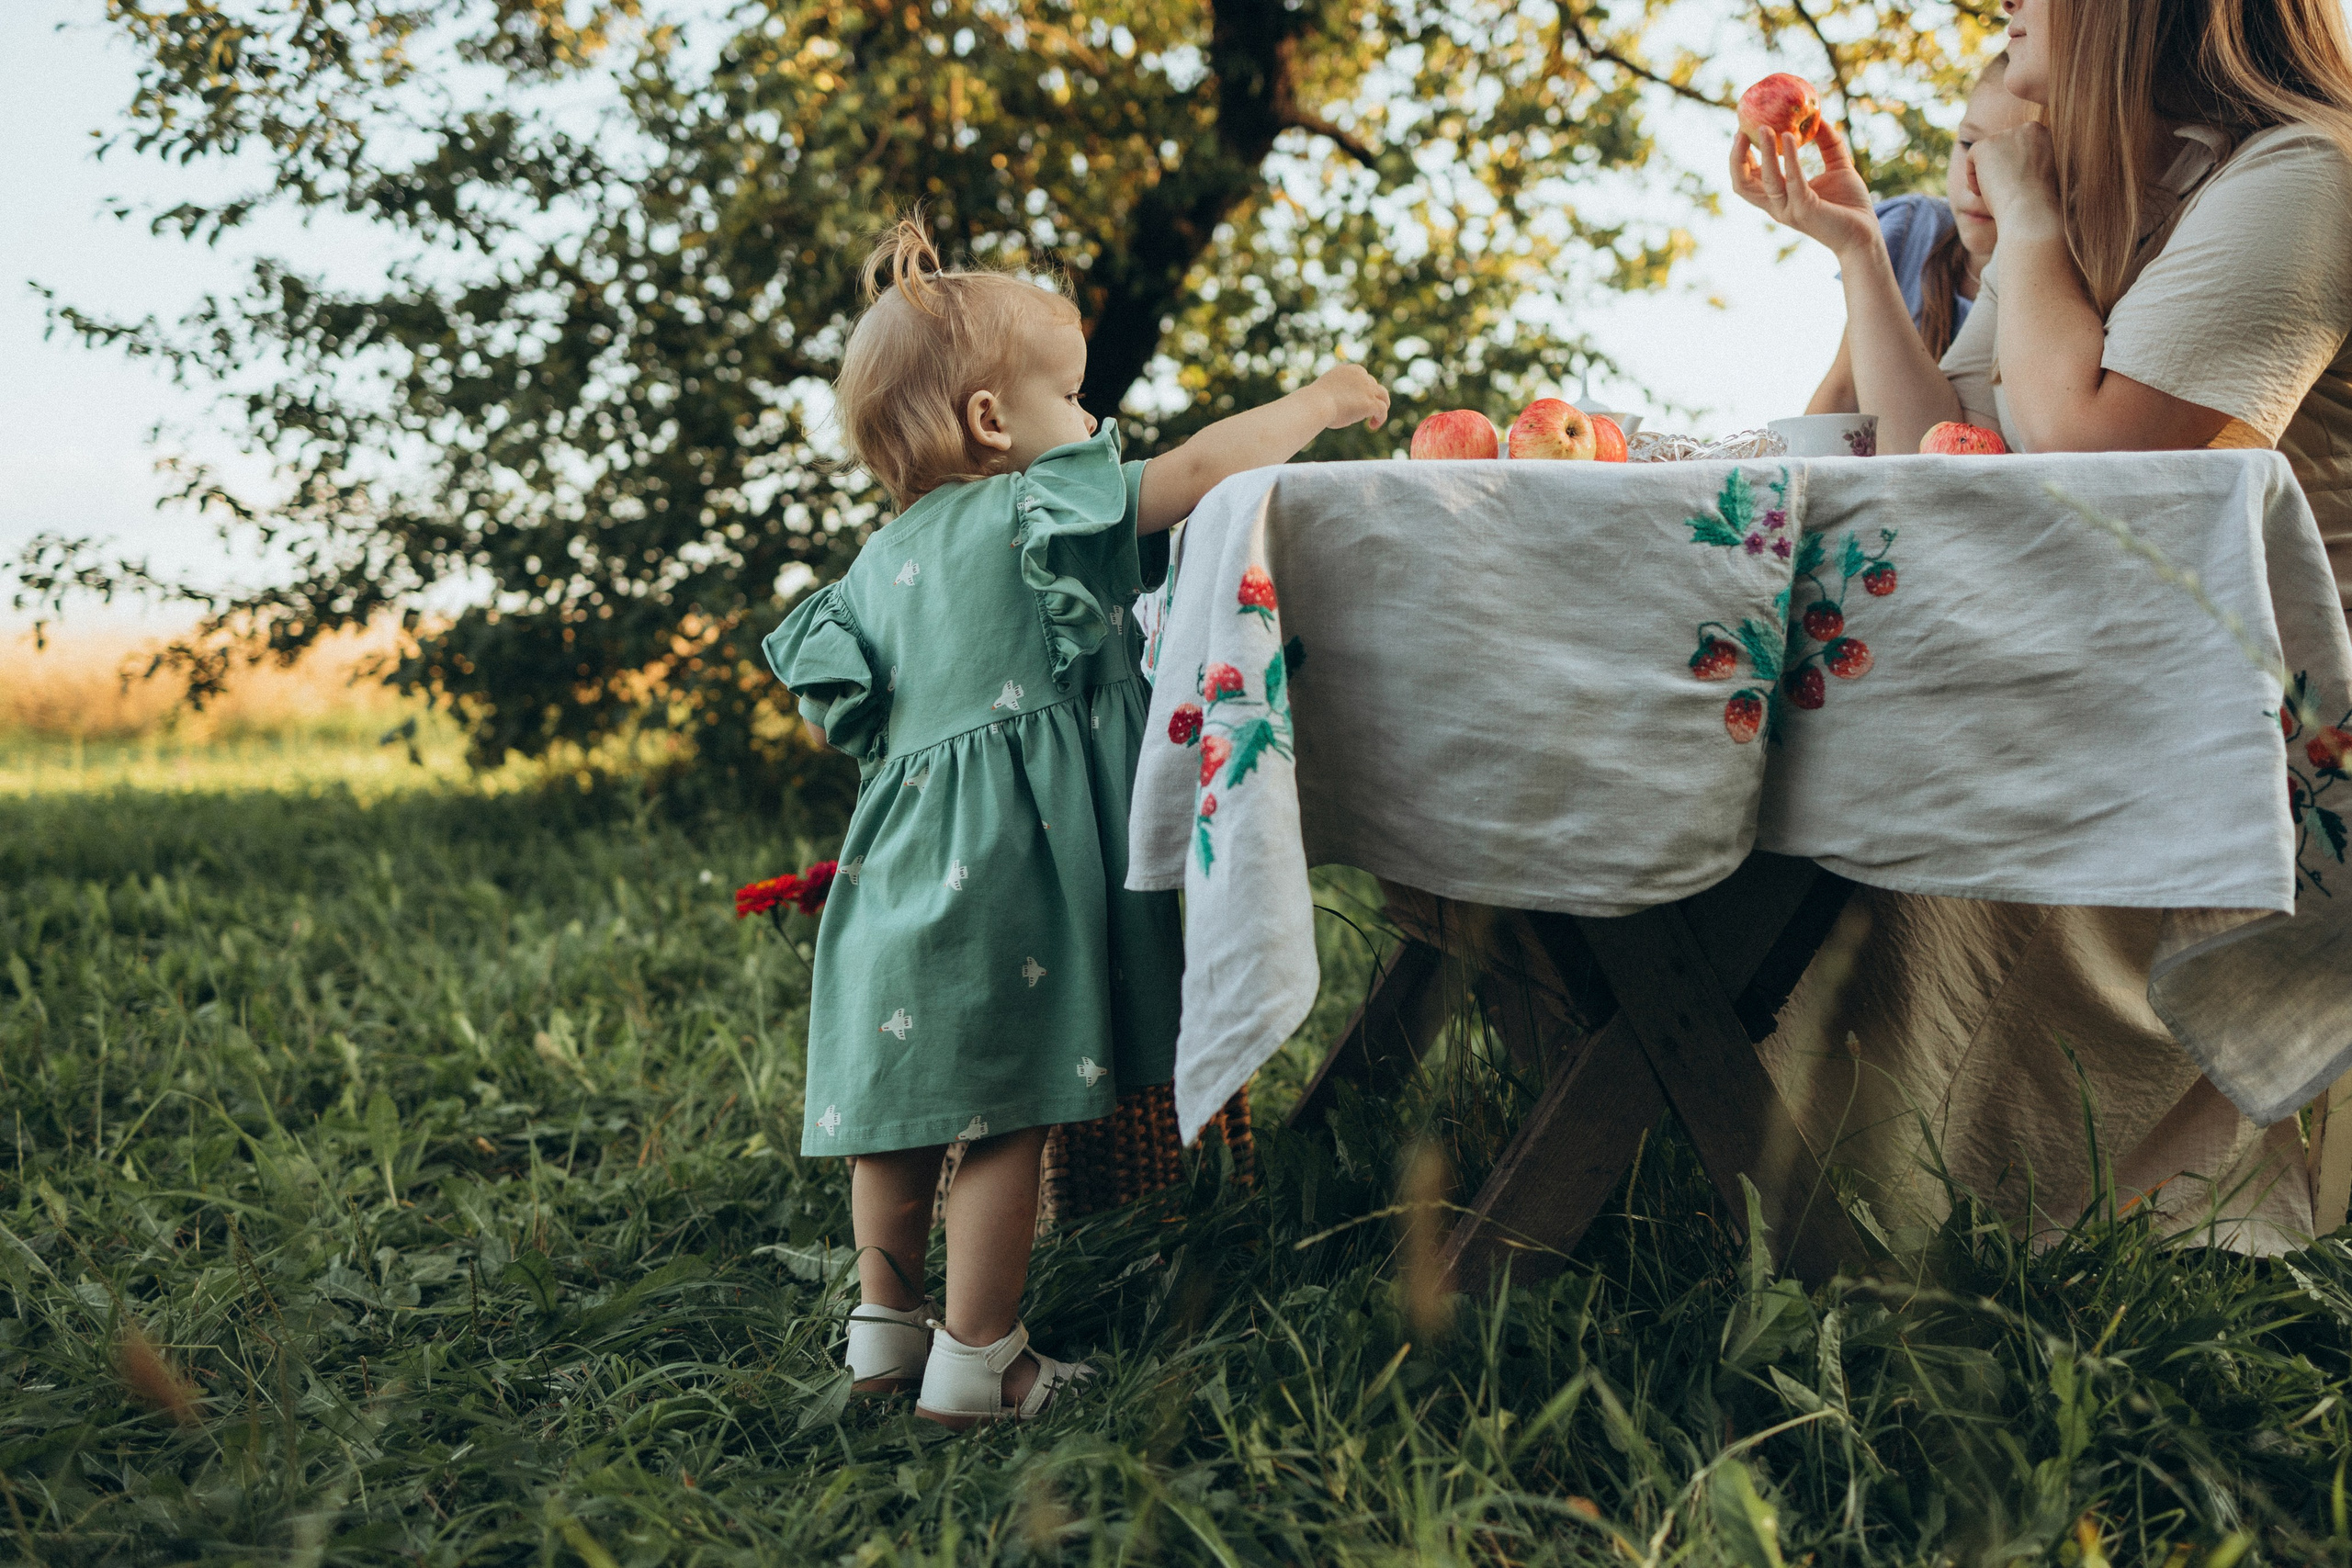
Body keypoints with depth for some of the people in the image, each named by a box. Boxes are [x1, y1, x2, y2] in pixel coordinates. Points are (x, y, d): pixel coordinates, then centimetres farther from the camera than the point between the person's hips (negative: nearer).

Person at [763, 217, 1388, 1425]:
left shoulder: (879, 563, 14)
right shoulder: (1039, 513, -5)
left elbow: (829, 721, 14)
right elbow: (1196, 471, -10)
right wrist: (1319, 403, 3)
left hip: (902, 861, 8)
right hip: (1003, 871, -7)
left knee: (906, 1101, 15)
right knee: (1004, 1115, -1)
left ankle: (886, 1327, 26)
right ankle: (974, 1362, 6)